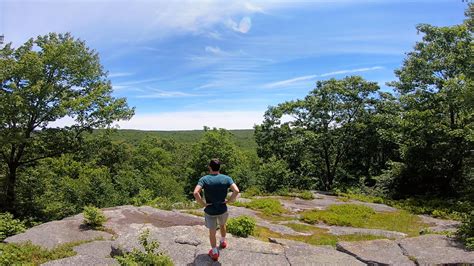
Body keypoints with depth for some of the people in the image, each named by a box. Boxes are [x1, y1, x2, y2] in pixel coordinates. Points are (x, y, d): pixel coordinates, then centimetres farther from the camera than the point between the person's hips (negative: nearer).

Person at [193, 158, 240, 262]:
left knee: (212, 232, 18)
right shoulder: (226, 178, -12)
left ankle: (214, 252, 32)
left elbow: (196, 193, -29)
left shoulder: (204, 179, -15)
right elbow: (236, 191, -24)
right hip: (223, 209, 2)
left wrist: (203, 204, -17)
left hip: (210, 211, -2)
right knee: (222, 225, 31)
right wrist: (229, 201, -11)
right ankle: (223, 242, 53)